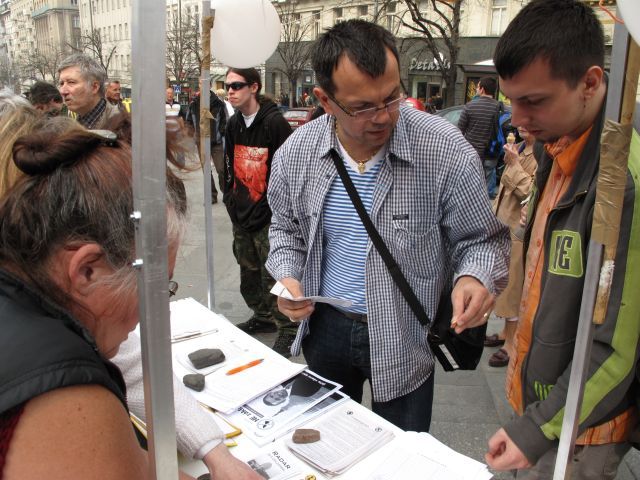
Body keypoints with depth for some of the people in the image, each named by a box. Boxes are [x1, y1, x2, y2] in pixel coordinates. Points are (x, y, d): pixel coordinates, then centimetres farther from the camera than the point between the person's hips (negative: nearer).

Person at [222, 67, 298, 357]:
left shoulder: (275, 123, -14)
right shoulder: (233, 124, 10)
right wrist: (230, 198, 14)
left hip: (268, 216, -8)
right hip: (241, 214, 8)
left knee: (273, 277, -2)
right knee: (248, 272, 18)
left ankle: (288, 330, 13)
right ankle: (263, 317, 37)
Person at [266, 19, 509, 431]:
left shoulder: (447, 150, -21)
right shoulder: (295, 153, -9)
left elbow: (482, 239, -9)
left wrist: (475, 277, -30)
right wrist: (287, 275, -9)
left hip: (405, 338, -3)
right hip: (324, 325, 4)